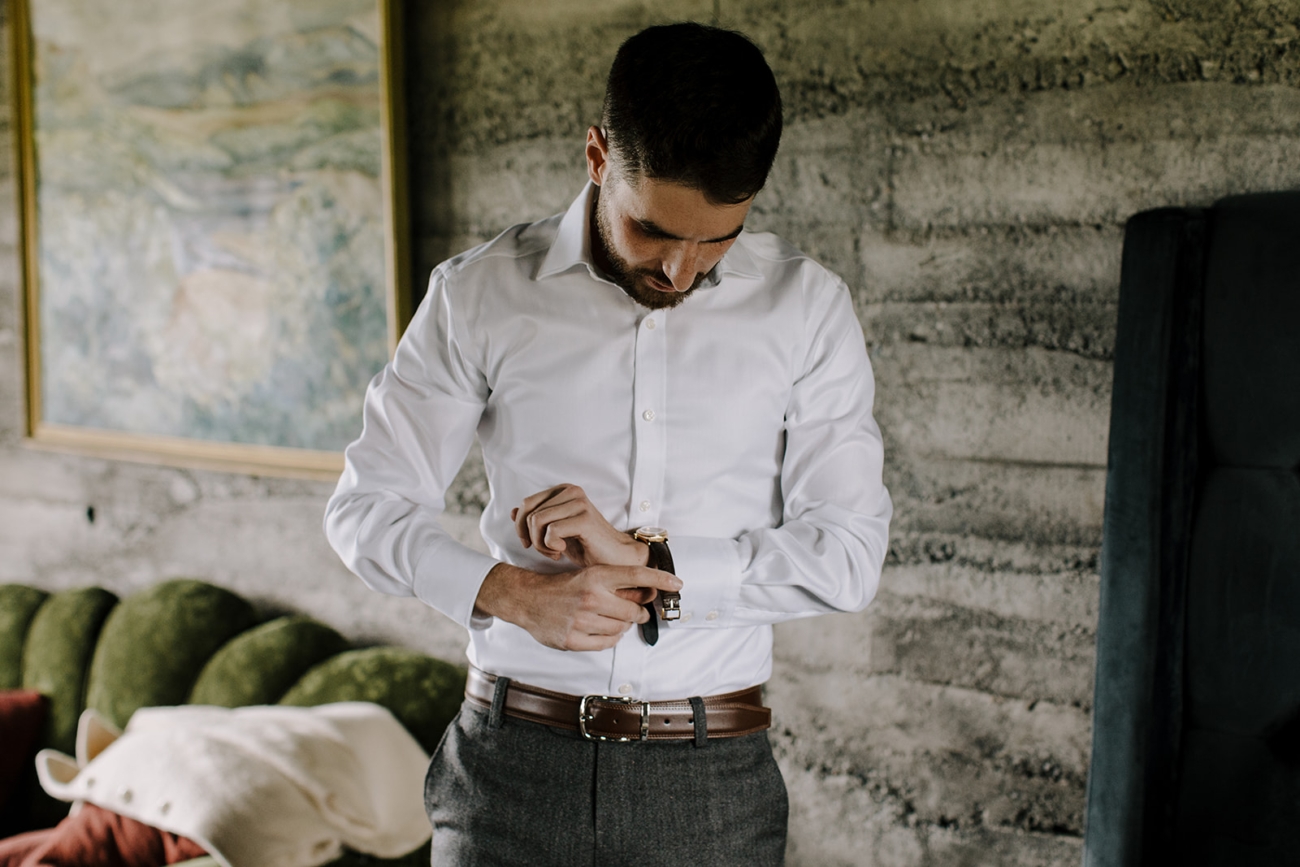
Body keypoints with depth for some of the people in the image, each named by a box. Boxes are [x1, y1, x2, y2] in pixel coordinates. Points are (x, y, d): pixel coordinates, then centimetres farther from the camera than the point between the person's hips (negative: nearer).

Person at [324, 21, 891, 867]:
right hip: (515, 763, 0)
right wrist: (510, 593, -16)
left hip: (710, 779, 0)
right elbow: (366, 508, 1)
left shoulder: (807, 306, -1)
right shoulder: (480, 293, -2)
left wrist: (644, 560, -16)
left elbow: (847, 557, -5)